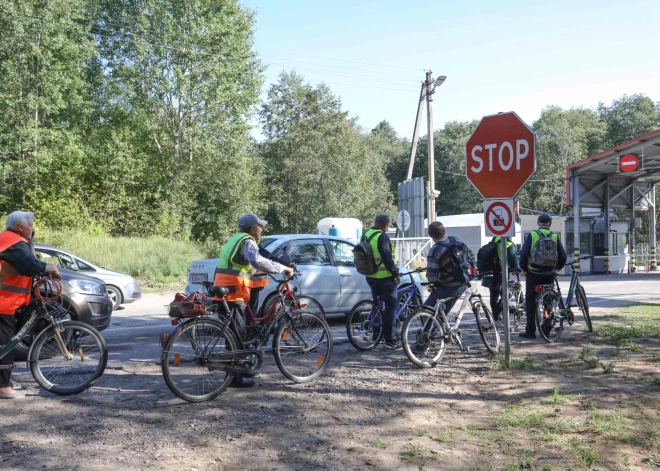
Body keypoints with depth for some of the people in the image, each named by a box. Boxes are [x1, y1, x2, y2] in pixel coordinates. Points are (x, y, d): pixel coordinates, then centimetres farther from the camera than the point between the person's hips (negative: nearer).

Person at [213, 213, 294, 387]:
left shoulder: (235, 239, 23)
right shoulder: (247, 242, -10)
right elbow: (257, 261, -30)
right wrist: (283, 268, -24)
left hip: (224, 292, 10)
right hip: (233, 294, -10)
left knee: (235, 334, 18)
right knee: (238, 335, -5)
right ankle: (237, 378, 0)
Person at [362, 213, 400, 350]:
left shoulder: (366, 235, 9)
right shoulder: (382, 236, -17)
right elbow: (387, 258, -21)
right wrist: (396, 273, -12)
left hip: (371, 276, 9)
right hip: (385, 277, -9)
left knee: (377, 305, 19)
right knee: (391, 307, -3)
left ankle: (376, 335, 25)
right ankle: (390, 340, -4)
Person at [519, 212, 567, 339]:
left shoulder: (532, 235, -6)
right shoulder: (555, 237, 1)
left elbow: (524, 253, -11)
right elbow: (563, 256, 0)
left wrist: (524, 268, 2)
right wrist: (556, 269, 14)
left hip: (533, 273, -2)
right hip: (549, 274, 2)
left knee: (530, 301, 4)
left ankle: (530, 331, 1)